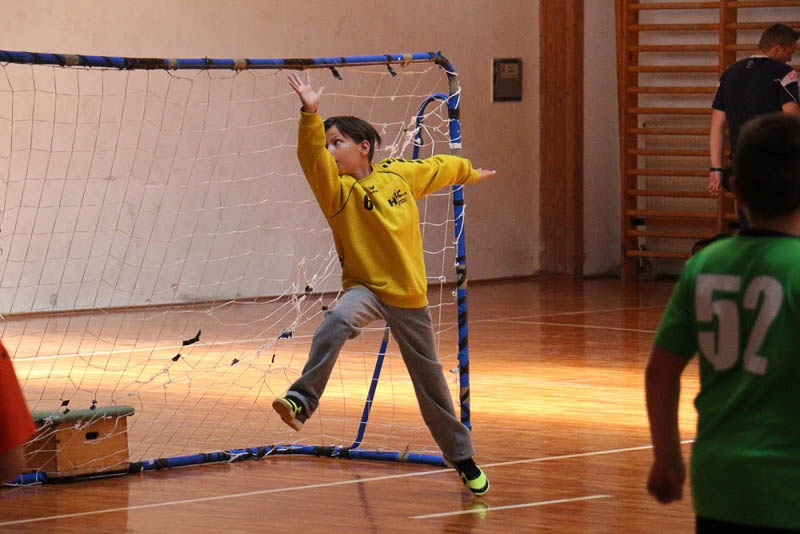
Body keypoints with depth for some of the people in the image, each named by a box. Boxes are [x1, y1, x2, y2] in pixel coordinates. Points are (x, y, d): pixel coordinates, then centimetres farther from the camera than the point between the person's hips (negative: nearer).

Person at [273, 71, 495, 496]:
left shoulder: (401, 175, -1)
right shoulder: (338, 189, -9)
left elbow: (440, 168, 19)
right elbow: (312, 160, -28)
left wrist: (470, 173, 39)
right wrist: (309, 116, -44)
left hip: (409, 294, 2)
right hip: (365, 287, -2)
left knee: (429, 378, 12)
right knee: (336, 322, -37)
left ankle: (462, 457, 27)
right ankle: (301, 401, -40)